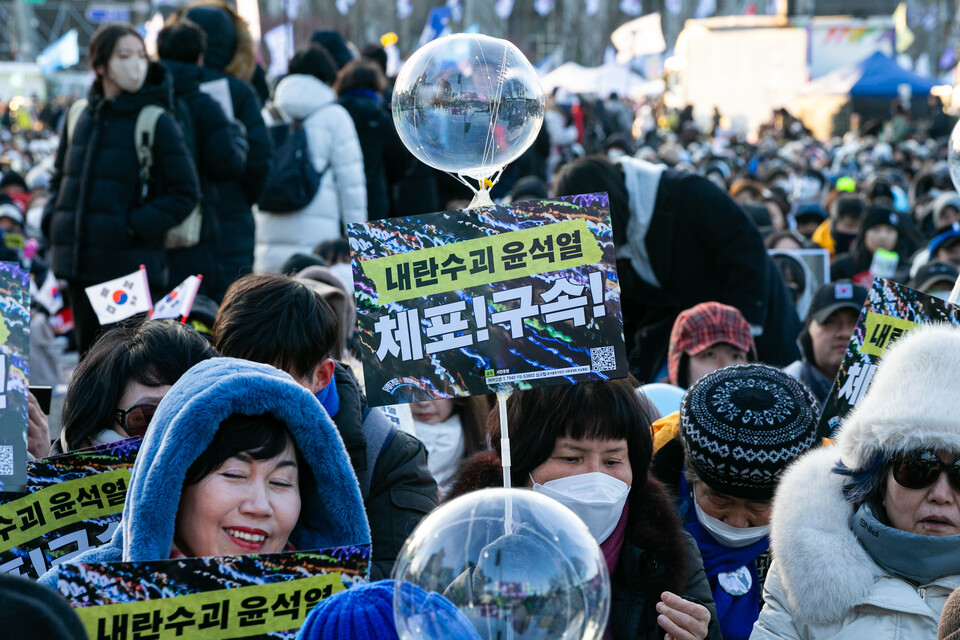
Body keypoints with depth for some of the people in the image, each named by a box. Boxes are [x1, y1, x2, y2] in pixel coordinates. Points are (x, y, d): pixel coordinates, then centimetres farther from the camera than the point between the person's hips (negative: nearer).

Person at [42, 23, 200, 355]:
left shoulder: (158, 122, -5)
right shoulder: (79, 117, 11)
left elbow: (185, 192, -5)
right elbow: (60, 177, 24)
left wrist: (135, 227, -13)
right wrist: (53, 221, 7)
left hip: (131, 265, -6)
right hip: (80, 265, 6)